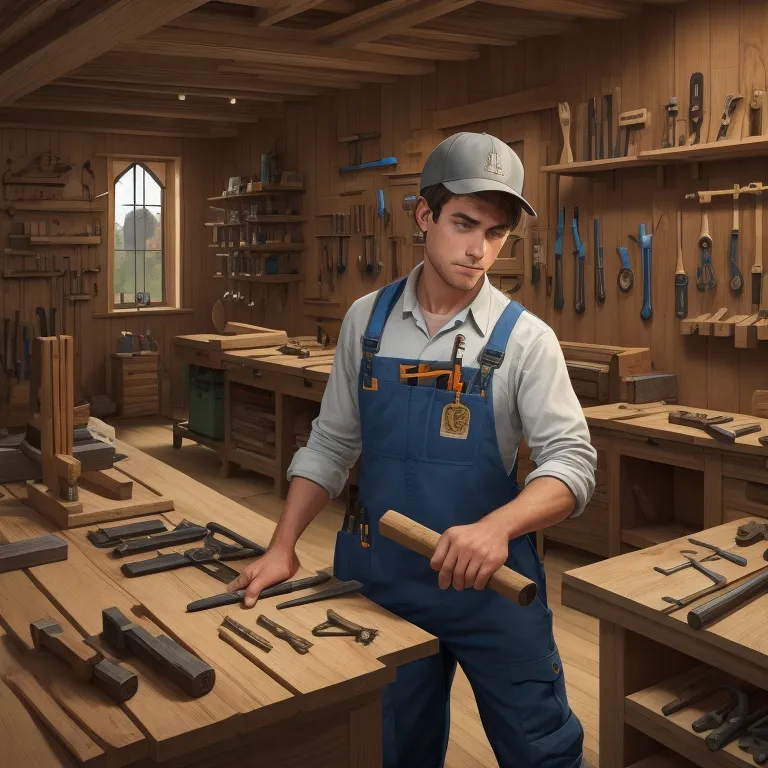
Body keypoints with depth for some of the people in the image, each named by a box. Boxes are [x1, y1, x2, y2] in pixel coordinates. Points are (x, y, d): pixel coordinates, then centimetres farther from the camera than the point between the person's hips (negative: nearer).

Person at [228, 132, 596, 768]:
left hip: (489, 578, -2)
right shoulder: (366, 321, 0)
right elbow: (332, 445, 6)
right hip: (381, 575, 3)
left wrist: (498, 525, -34)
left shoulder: (524, 339, -10)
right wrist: (283, 547, -1)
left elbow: (572, 461, -15)